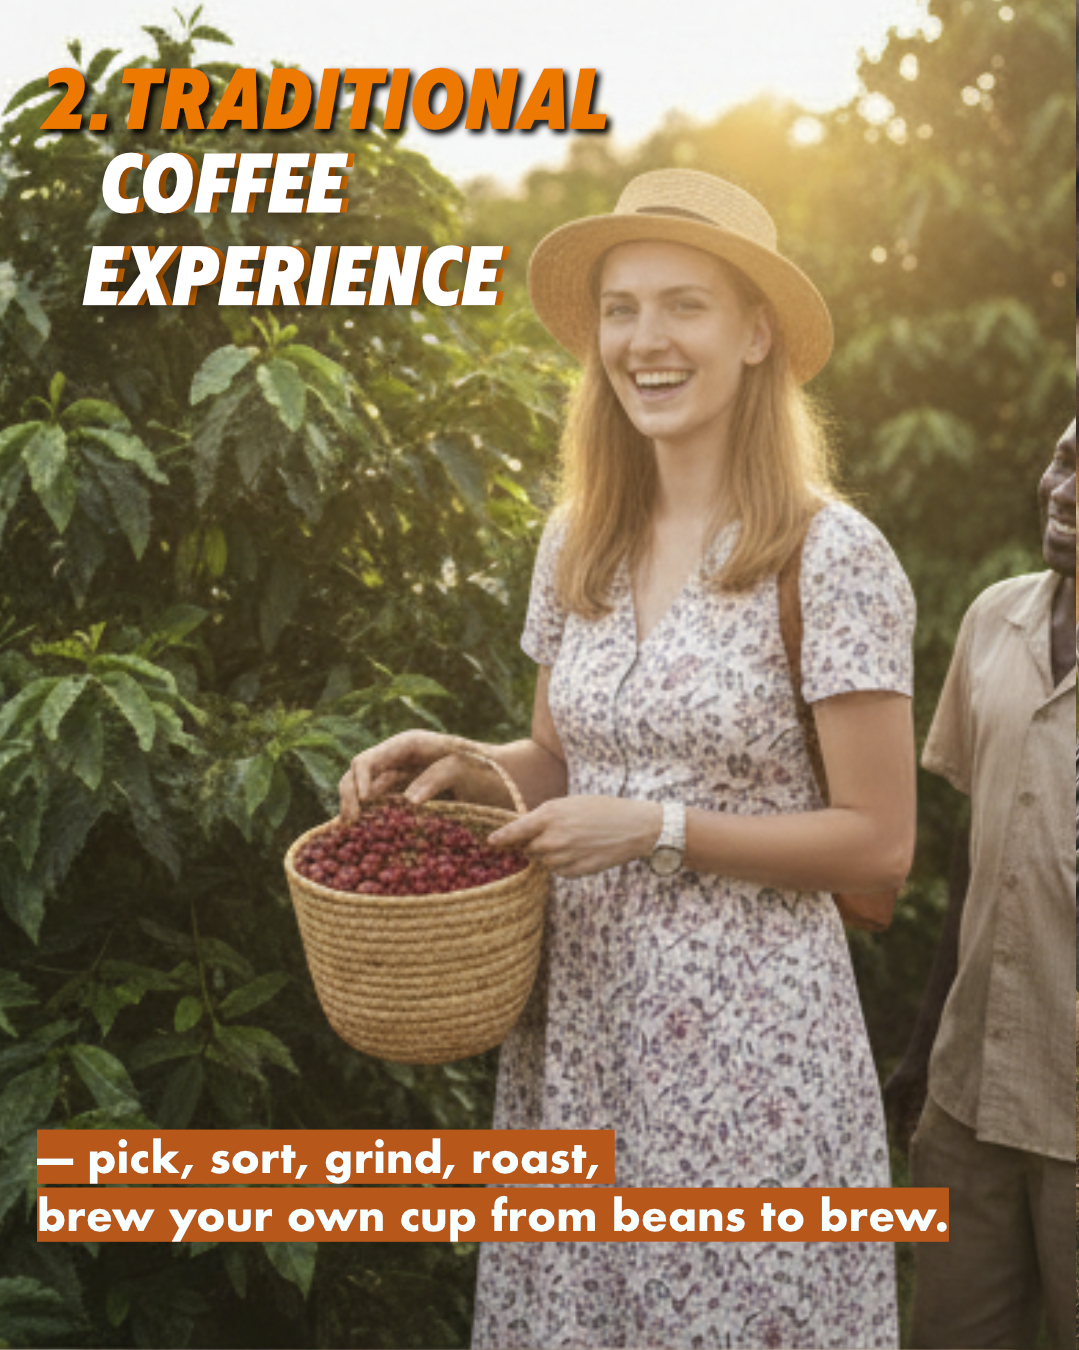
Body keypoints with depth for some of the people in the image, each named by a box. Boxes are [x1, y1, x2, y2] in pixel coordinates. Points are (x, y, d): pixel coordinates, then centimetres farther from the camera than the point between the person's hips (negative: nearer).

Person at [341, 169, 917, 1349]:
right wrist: (462, 764, -4)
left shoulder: (831, 557, -13)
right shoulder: (576, 542, 4)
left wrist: (659, 827, -18)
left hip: (746, 1039, -5)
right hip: (573, 1022, 5)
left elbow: (877, 845, -11)